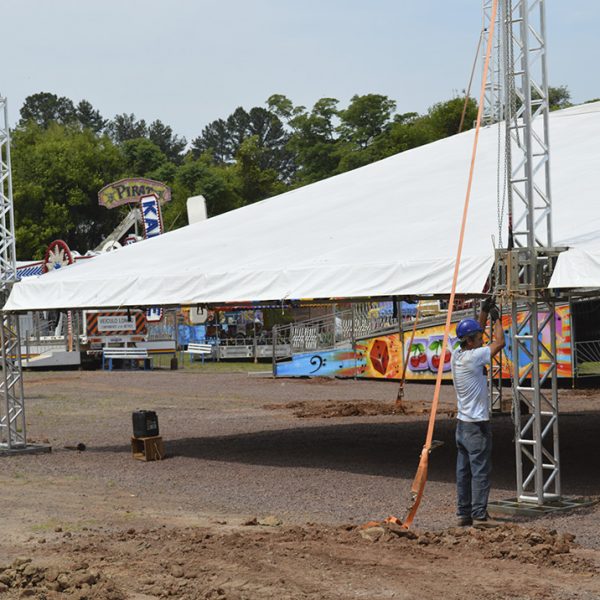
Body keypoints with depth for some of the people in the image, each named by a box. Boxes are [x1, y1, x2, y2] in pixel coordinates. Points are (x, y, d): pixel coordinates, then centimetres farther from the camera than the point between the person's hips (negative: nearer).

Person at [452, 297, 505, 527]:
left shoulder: (457, 355, 7)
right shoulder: (473, 357, -17)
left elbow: (475, 332, 21)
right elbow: (499, 342, -12)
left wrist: (484, 311, 14)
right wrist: (496, 319, 1)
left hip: (462, 423, 9)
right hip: (476, 424, -9)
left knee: (463, 471, 10)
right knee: (480, 471, -5)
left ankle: (464, 513, 14)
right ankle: (479, 515, -4)